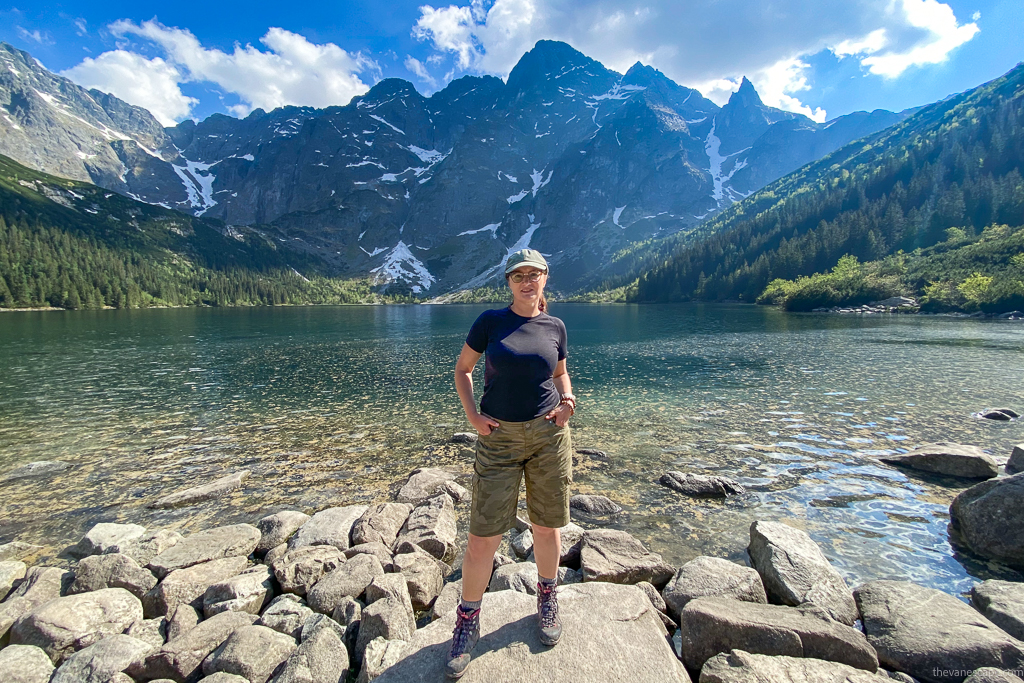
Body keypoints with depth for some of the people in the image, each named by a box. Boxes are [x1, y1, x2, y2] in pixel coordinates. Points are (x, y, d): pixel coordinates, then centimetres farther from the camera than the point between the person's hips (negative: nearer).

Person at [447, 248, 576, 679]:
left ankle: (547, 600, 40)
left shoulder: (554, 327, 4)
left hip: (548, 434, 2)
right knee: (483, 536, 2)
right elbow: (462, 369, 5)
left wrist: (567, 399, -1)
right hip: (499, 438, -2)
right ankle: (467, 621, 25)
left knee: (547, 527, 15)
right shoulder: (490, 321, -3)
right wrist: (472, 416, -6)